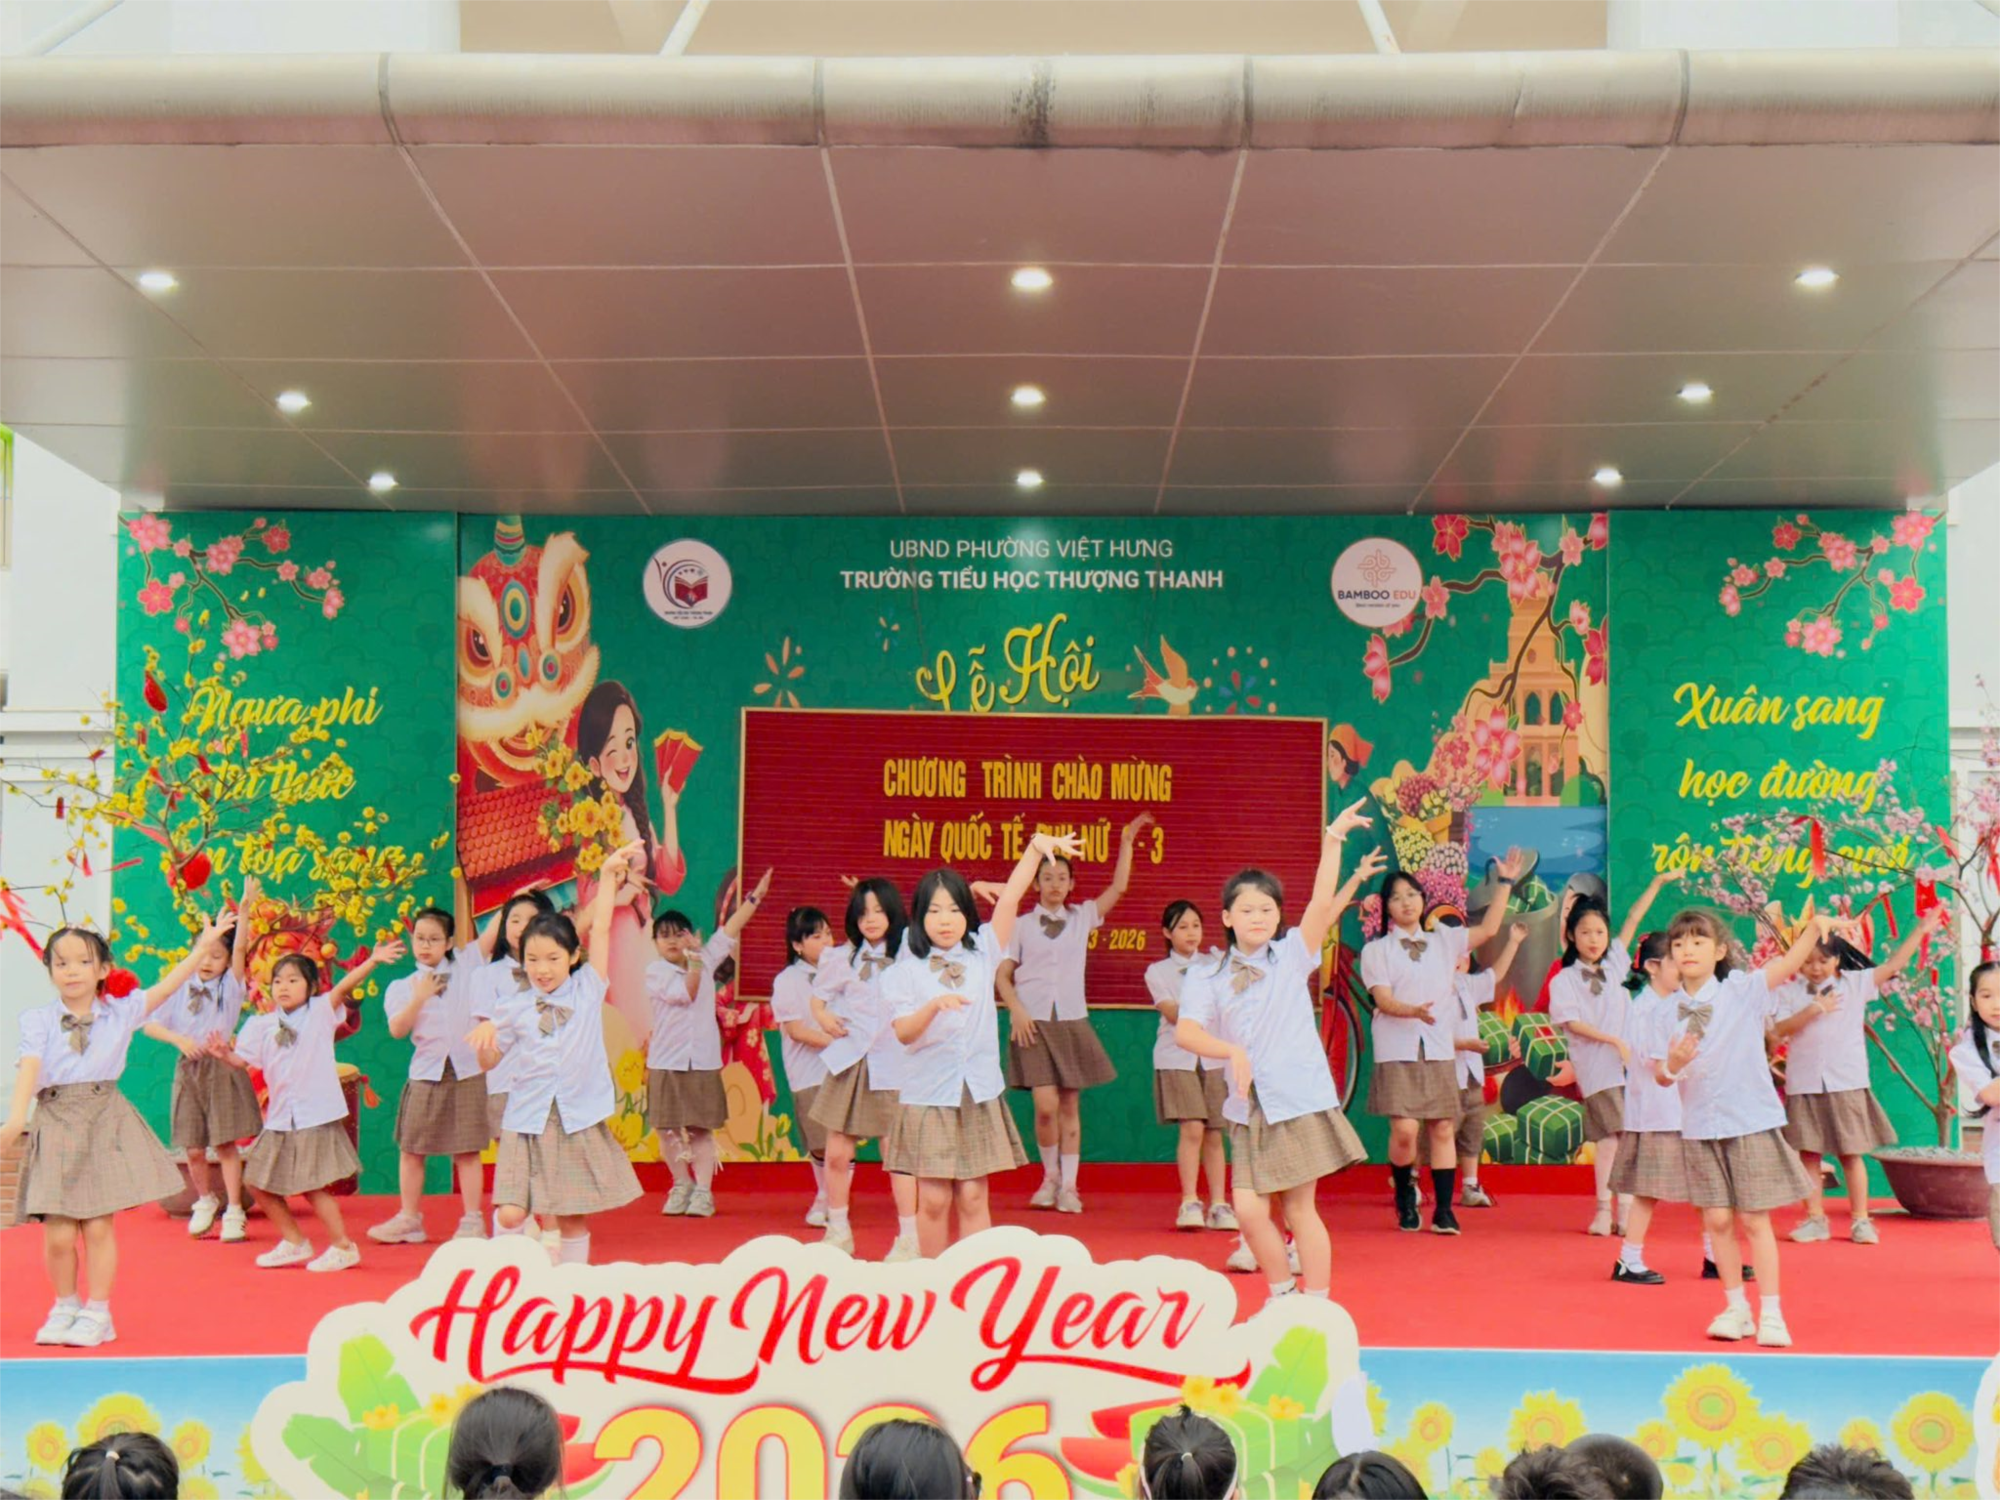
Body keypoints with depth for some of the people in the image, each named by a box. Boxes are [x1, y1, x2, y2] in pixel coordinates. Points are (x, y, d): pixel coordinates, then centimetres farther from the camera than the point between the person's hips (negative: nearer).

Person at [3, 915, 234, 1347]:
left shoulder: (120, 1012, 7)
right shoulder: (38, 1020, 1)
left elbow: (166, 987, 7)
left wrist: (203, 945, 3)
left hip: (105, 1122, 1)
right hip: (56, 1121, -1)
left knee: (98, 1225, 0)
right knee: (58, 1232, -2)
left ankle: (97, 1312, 13)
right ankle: (65, 1307, 21)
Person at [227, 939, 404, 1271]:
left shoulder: (320, 1012, -4)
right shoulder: (262, 1026, 6)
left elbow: (345, 986, -18)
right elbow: (242, 1059, 8)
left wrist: (373, 960, -32)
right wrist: (224, 1053, -14)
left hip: (316, 1118, -6)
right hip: (280, 1121, 6)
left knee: (312, 1187, -8)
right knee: (261, 1184, 11)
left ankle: (342, 1246, 7)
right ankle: (295, 1243, 27)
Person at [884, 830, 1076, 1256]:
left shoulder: (981, 954, 7)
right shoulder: (906, 970, -1)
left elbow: (1010, 899, -4)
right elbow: (902, 1032, -12)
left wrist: (1035, 847, -15)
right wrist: (934, 1006, -30)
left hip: (978, 1095, 2)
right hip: (929, 1096, -2)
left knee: (973, 1197, 3)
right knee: (934, 1198, 1)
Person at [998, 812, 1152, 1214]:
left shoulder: (1081, 918, 11)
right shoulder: (1021, 925, 5)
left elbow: (1118, 887, 5)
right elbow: (1002, 975, 4)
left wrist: (1127, 842, 2)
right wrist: (1017, 1010, -10)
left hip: (1072, 1022, 2)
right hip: (1033, 1022, -2)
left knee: (1070, 1105, 2)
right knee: (1046, 1105, -12)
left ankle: (1069, 1186, 8)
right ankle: (1050, 1176, 9)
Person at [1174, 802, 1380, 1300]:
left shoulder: (1292, 956, 3)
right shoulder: (1207, 977, 3)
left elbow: (1323, 905, -11)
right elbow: (1186, 1030, -11)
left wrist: (1332, 842, -20)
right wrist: (1232, 1052, -27)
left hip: (1300, 1103, -2)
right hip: (1248, 1110, 2)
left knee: (1300, 1209, 2)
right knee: (1249, 1209, -4)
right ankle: (1281, 1296, 18)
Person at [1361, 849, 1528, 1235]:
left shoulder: (1443, 941, 13)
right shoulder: (1376, 951, 2)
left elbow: (1489, 929, 10)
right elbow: (1382, 999, -8)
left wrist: (1504, 883, 6)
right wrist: (1414, 1011, -27)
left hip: (1439, 1051, 3)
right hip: (1397, 1051, -3)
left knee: (1443, 1129, 0)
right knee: (1405, 1131, -13)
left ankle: (1443, 1210, 5)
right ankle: (1405, 1196, 11)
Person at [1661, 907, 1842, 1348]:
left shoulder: (1743, 990, -5)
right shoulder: (1672, 1010, 2)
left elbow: (1789, 963, -18)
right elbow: (1665, 1077, 4)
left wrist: (1814, 927, -35)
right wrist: (1672, 1066, -19)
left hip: (1750, 1123, -3)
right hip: (1700, 1127, 3)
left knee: (1753, 1220, 1)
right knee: (1717, 1220, 6)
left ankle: (1771, 1313, 9)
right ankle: (1735, 1307, 20)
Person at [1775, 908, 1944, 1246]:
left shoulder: (1854, 983, 3)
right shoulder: (1791, 992, 2)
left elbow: (1893, 965, -2)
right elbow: (1779, 1029, -9)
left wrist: (1922, 929, -7)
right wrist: (1813, 1009, -20)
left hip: (1846, 1083, -1)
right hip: (1804, 1084, 1)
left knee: (1851, 1152, 4)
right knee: (1808, 1153, 4)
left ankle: (1861, 1219, 11)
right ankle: (1815, 1219, 13)